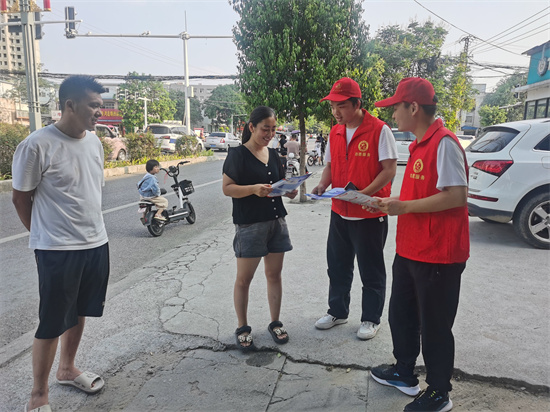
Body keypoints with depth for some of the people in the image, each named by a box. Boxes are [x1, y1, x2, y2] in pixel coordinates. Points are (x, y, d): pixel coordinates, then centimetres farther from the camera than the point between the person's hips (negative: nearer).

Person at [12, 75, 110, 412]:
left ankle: (67, 369, 42)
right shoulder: (37, 146, -16)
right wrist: (47, 236, 4)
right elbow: (21, 198, -6)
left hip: (97, 245, 7)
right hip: (58, 251, -6)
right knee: (53, 324, 4)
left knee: (79, 312, 20)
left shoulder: (94, 141, 5)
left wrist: (91, 230, 16)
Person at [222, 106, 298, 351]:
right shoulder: (238, 155, -7)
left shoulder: (273, 154, 12)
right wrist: (253, 189, -26)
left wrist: (289, 190, -2)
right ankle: (242, 328, 20)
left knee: (274, 274, 12)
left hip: (276, 221, 6)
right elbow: (227, 188, -11)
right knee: (244, 278, 4)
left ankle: (275, 323, 28)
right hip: (249, 224, -6)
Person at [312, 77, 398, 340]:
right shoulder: (335, 133, 8)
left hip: (370, 214, -6)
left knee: (371, 271, 9)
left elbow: (389, 169, -14)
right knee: (337, 266, 17)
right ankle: (337, 312, 35)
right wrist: (323, 185, -4)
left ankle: (371, 319, 25)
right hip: (339, 212, 7)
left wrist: (364, 193, -26)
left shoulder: (379, 130, -12)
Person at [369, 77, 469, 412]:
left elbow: (457, 196, -25)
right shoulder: (420, 144, 12)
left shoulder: (444, 143, -18)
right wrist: (393, 203, 10)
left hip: (438, 255, -10)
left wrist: (405, 206, -21)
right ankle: (404, 374, 40)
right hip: (410, 250, 10)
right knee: (401, 315, 21)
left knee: (434, 327, 6)